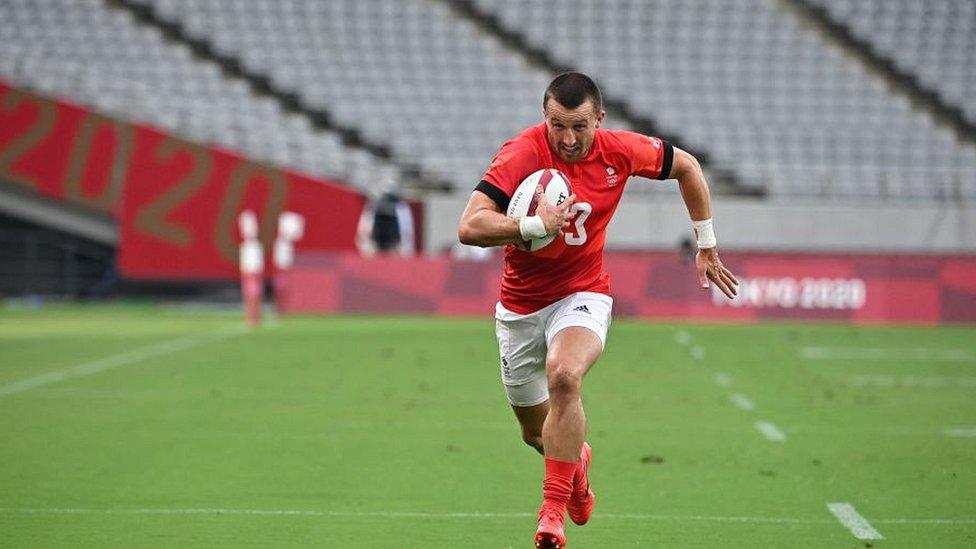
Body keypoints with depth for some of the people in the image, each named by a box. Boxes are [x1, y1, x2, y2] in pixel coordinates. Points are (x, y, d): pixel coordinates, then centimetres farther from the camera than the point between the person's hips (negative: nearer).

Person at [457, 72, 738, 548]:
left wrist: (706, 245, 12)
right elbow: (469, 227, -31)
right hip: (519, 307, 1)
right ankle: (576, 459, 52)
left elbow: (686, 166, 9)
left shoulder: (621, 152, -12)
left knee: (563, 376, -33)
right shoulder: (522, 154, -21)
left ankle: (553, 510, -26)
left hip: (581, 295, -1)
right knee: (536, 433, 14)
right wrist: (536, 225, -42)